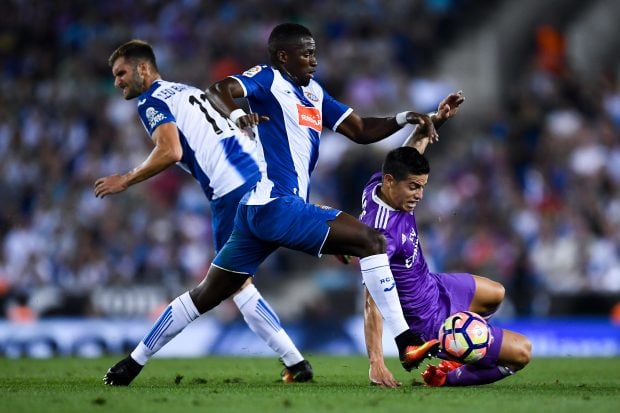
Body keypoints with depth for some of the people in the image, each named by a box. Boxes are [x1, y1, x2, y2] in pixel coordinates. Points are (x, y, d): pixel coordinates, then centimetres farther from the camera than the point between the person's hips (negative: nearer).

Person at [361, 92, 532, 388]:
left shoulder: (376, 186, -13)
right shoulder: (382, 233, -38)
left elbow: (410, 152, 11)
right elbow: (372, 301, -42)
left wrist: (436, 119, 1)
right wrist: (376, 363, -47)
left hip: (434, 285, 10)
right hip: (428, 317, -10)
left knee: (495, 295, 36)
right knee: (522, 352, -7)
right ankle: (446, 376, 4)